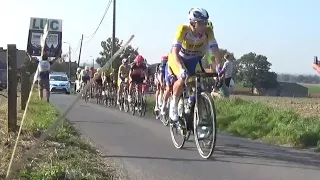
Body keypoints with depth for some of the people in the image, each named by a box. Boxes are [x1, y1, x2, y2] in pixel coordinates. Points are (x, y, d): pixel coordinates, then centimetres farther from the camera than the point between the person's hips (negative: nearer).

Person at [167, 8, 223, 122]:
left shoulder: (208, 32, -25)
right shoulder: (183, 30, -34)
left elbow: (215, 50, -29)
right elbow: (175, 52, -41)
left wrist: (219, 66, -46)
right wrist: (181, 68, -56)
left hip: (193, 59, 4)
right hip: (177, 58, -4)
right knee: (182, 79, -29)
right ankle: (174, 104, -6)